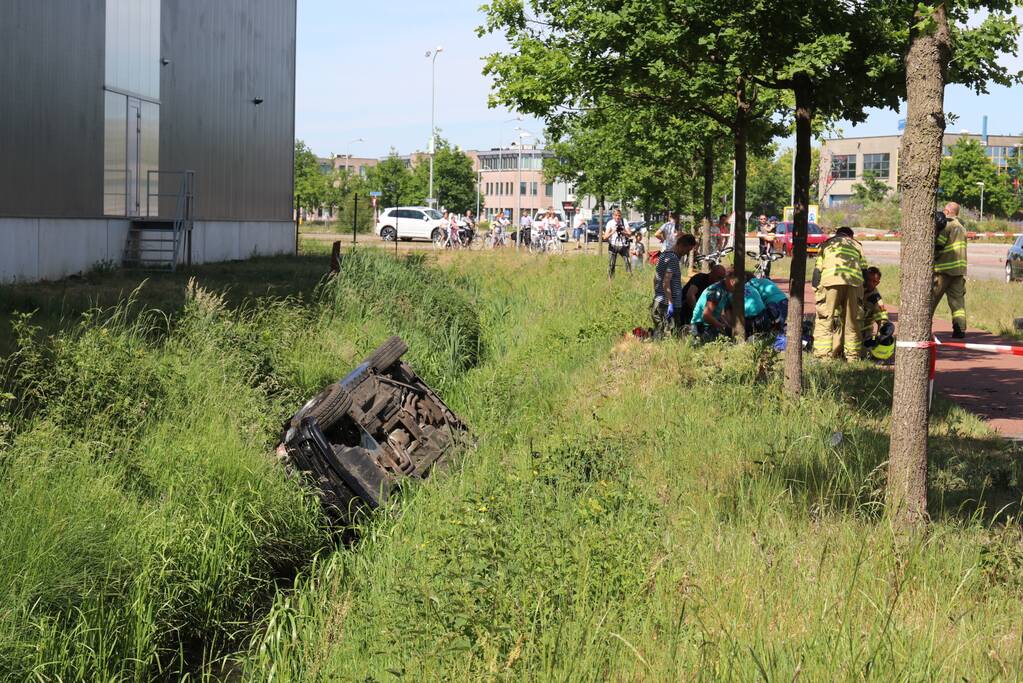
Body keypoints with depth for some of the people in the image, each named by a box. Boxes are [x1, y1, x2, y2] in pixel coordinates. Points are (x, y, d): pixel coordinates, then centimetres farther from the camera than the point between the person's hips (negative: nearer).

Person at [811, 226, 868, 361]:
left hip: (830, 281, -2)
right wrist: (863, 292, 21)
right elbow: (864, 269, 20)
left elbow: (817, 269, 16)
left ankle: (823, 356, -6)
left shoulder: (826, 244, 27)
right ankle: (853, 357, 14)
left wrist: (816, 289, 14)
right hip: (854, 281, 2)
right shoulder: (856, 245, 30)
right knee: (853, 320, 11)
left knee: (825, 319, 1)